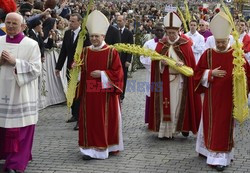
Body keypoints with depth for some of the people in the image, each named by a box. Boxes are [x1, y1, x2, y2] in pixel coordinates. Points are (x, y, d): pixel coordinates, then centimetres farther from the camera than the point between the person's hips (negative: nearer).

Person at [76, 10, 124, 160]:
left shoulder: (112, 52, -4)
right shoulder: (85, 52, 7)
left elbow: (117, 72, -6)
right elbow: (81, 71, 8)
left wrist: (102, 74, -15)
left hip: (106, 92, -3)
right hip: (89, 93, 3)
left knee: (107, 120, 3)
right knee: (90, 121, 2)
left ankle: (107, 146, 14)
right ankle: (91, 148, 8)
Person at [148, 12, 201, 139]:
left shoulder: (185, 44, 0)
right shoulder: (161, 44, 7)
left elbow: (190, 63, -3)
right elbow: (155, 62, 4)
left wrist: (182, 64, -23)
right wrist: (162, 63, -17)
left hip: (179, 80, -2)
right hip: (164, 80, 2)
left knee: (178, 104, 0)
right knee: (165, 105, 2)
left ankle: (182, 127, 11)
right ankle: (164, 131, 7)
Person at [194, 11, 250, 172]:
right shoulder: (208, 54, 0)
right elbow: (198, 73, 2)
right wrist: (211, 73, -14)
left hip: (229, 98, -2)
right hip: (212, 98, 2)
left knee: (225, 127, 2)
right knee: (210, 124, 12)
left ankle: (221, 157, 6)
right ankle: (209, 149, 31)